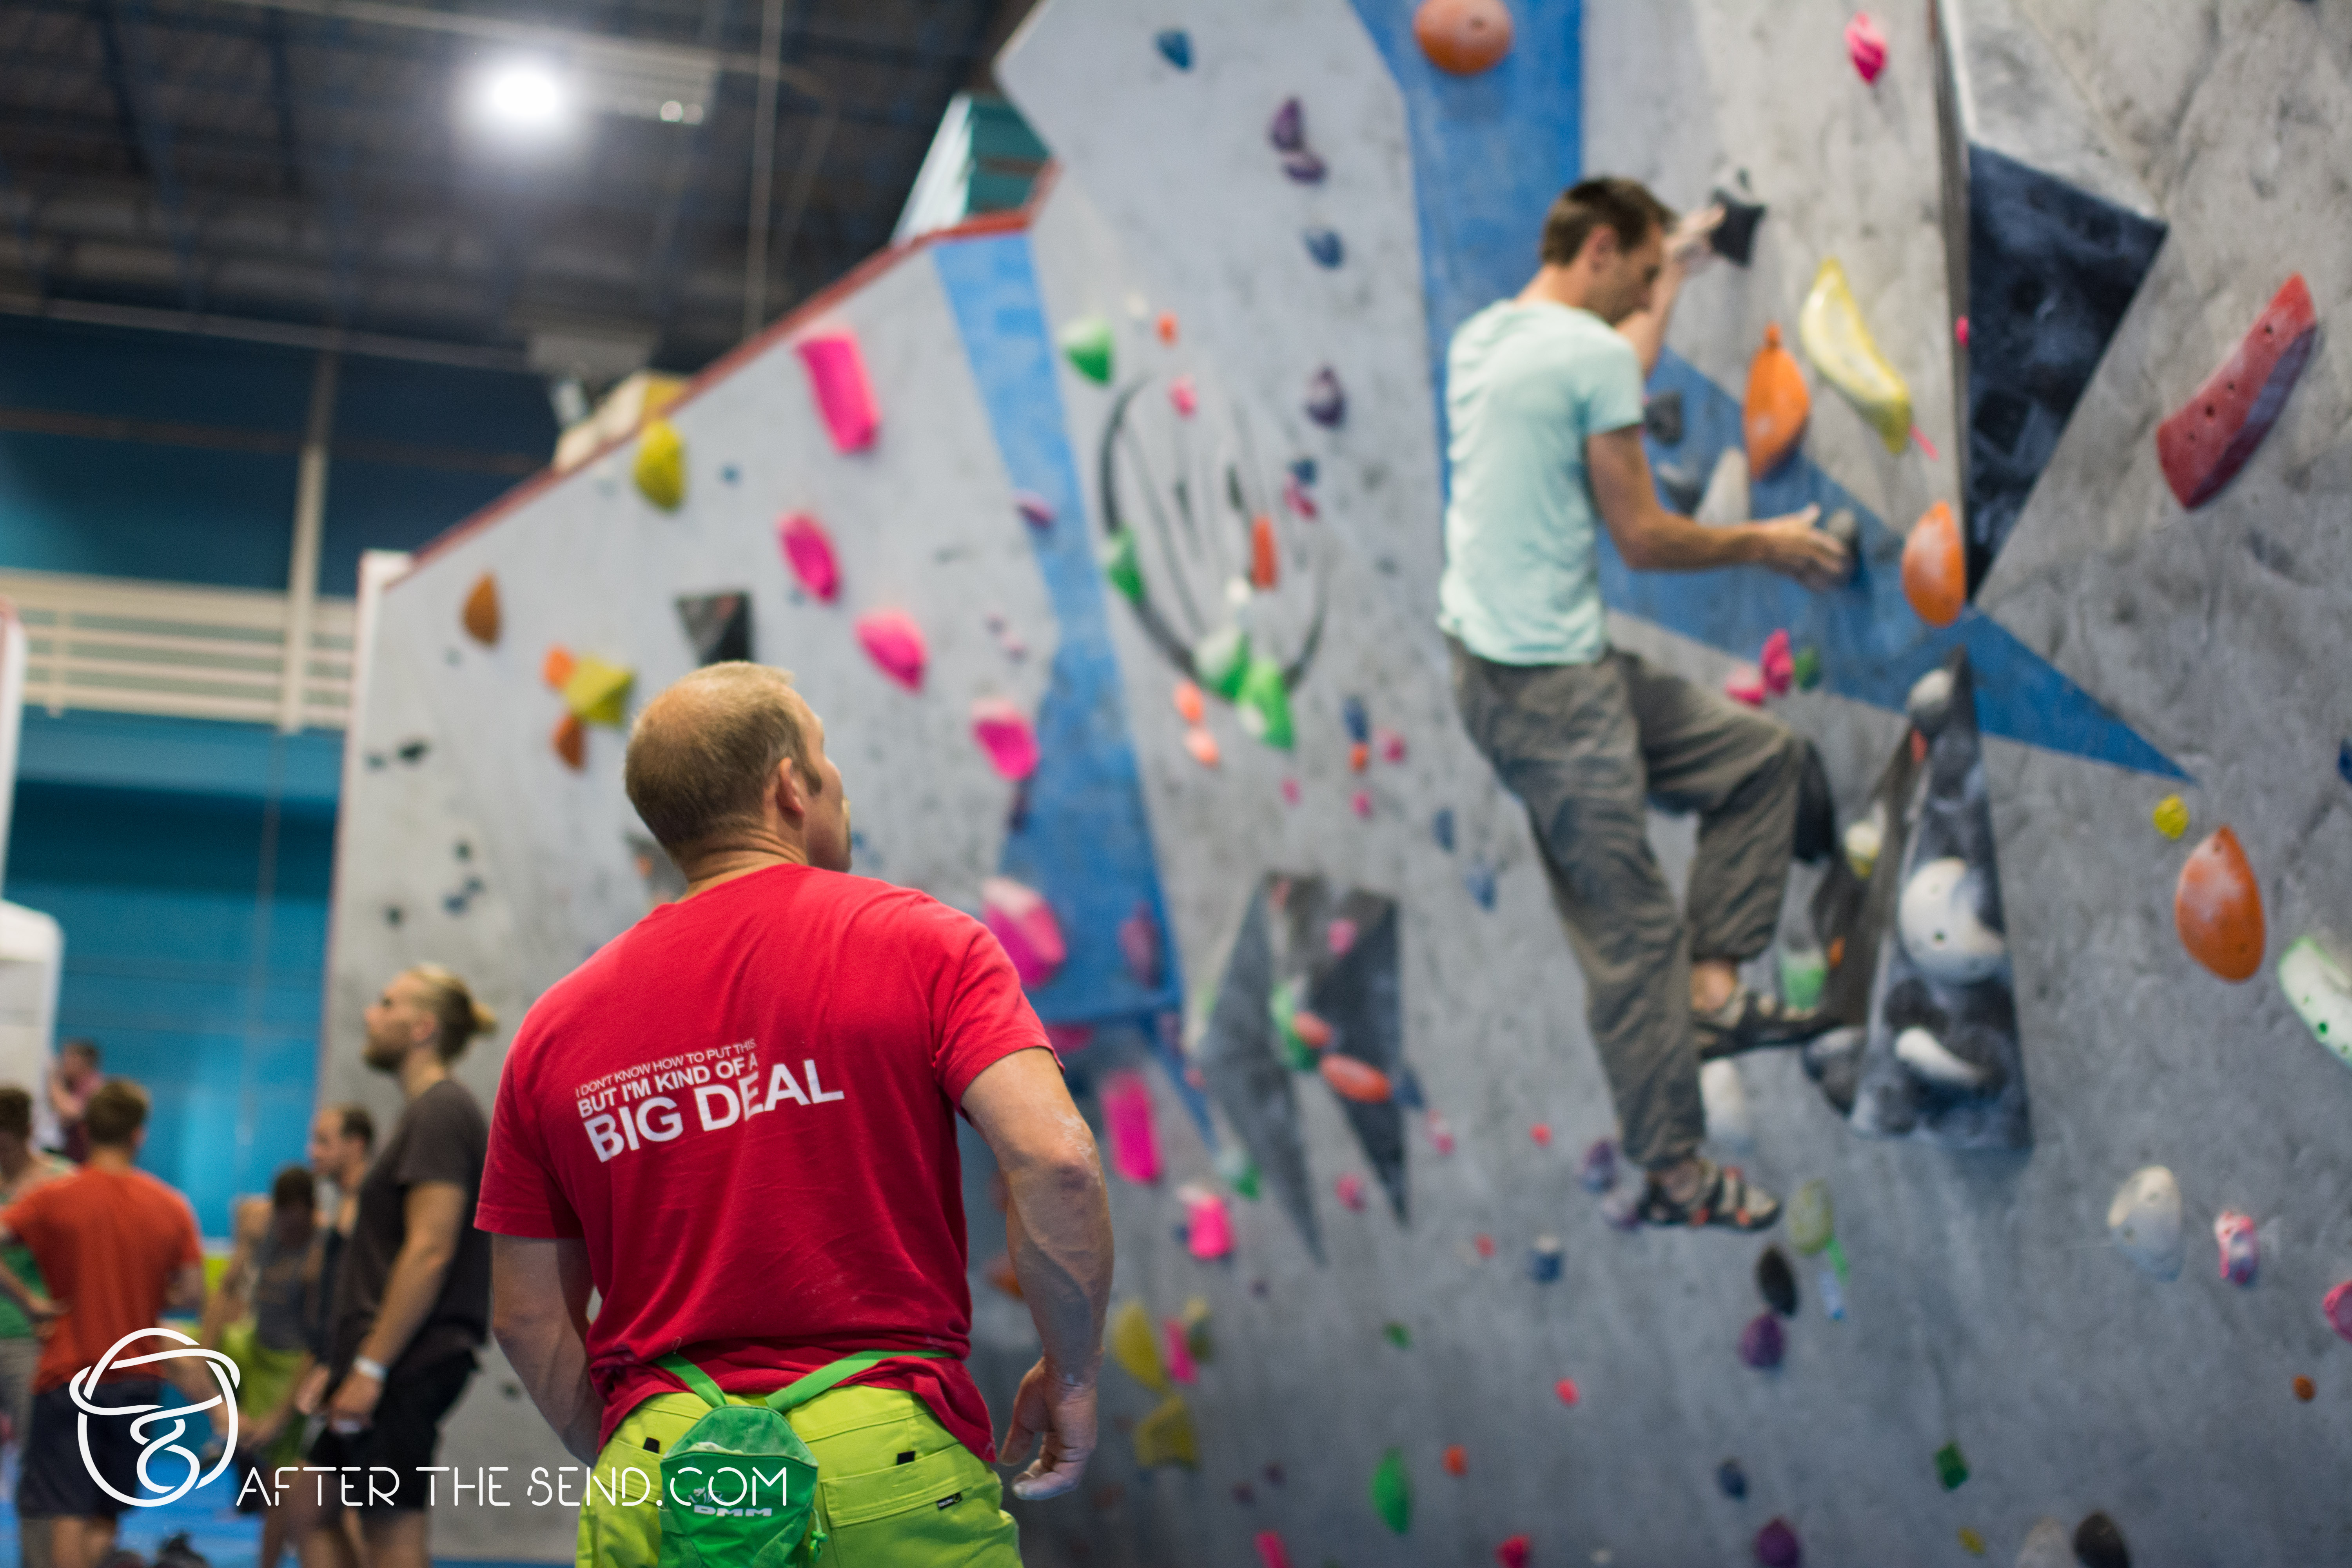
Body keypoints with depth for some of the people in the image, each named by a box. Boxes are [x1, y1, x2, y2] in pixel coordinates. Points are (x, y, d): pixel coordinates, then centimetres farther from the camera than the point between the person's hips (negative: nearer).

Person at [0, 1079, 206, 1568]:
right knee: (105, 1518, 16)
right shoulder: (172, 1206, 1)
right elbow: (192, 1295, 0)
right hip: (138, 1380, 3)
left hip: (68, 1377, -3)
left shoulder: (52, 1198, -6)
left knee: (67, 1515, -3)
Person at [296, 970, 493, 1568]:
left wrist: (370, 1367, -22)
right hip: (402, 1366, 10)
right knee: (313, 1505, 17)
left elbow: (430, 1252, -22)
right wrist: (343, 1363, 21)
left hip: (409, 1364, -10)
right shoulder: (427, 1112, 18)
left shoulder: (442, 1113, -13)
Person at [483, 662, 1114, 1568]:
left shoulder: (556, 1028, 9)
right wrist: (1072, 1374, -1)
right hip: (891, 1465, -3)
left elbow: (529, 1319, 11)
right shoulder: (922, 944, -1)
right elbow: (1055, 1161, -14)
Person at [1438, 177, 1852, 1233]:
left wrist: (1670, 286, 41)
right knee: (1631, 929, -1)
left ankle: (1710, 989, 15)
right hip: (1548, 681, -10)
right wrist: (1765, 544, 4)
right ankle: (1674, 1174, 10)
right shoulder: (1588, 351, -14)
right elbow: (1642, 538, -11)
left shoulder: (1483, 338, 11)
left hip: (1503, 658, 10)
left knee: (1761, 756, 17)